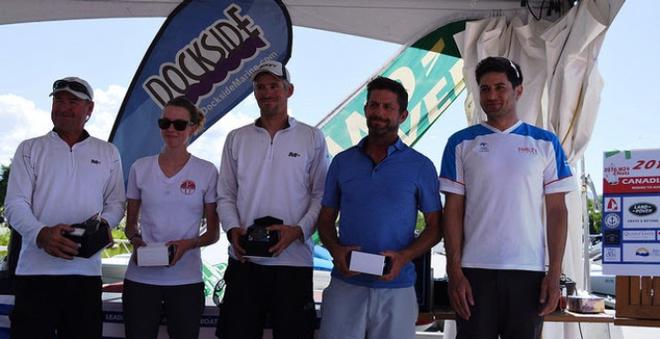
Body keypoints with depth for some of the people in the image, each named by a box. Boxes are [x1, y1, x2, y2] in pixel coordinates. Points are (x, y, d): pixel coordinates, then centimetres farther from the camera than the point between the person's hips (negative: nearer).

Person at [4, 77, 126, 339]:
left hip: (86, 271, 2)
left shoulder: (108, 153, 14)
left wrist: (104, 223, -11)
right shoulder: (30, 149, 7)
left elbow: (116, 202, 14)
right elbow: (15, 205, -1)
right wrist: (41, 234, -22)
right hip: (36, 270, -2)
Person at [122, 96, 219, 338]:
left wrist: (189, 243, -15)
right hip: (141, 277, 1)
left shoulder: (207, 172, 2)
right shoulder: (140, 168, 7)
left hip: (186, 280, -1)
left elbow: (213, 233, 5)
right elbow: (130, 224, 14)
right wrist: (135, 240, -8)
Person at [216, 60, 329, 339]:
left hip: (294, 259, -2)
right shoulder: (236, 138, 12)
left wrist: (299, 230, -14)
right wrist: (232, 229, -7)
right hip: (244, 260, 2)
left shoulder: (312, 138, 5)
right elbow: (226, 195, 11)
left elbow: (321, 195, 2)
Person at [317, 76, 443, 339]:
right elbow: (326, 220, 13)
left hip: (396, 289, -1)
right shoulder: (342, 162, 9)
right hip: (344, 286, 1)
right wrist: (336, 250, -8)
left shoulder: (421, 166, 3)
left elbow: (435, 226, 5)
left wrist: (405, 256, -13)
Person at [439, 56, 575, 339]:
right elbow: (453, 210, 4)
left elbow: (556, 211, 6)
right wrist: (454, 272, -5)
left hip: (529, 272, 1)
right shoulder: (461, 143, 6)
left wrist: (555, 273, -2)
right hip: (475, 271, 0)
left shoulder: (545, 143, 8)